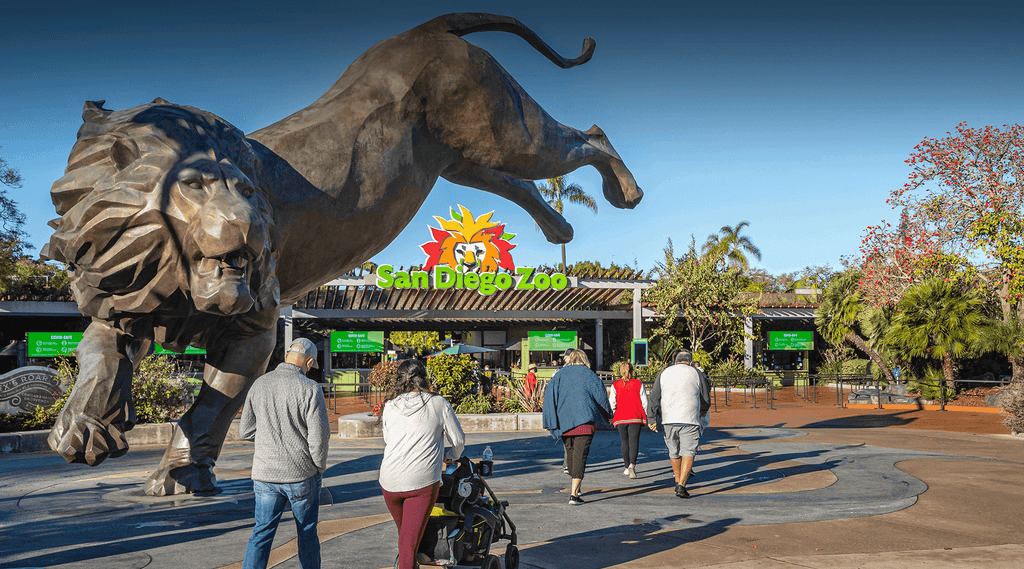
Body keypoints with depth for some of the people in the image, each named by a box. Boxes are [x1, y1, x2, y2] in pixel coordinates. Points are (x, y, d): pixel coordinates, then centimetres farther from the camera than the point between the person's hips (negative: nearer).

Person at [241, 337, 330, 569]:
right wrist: (320, 467, 2)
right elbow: (319, 435, -14)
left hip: (265, 474, 3)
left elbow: (246, 430, 8)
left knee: (261, 533, 8)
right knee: (307, 533, 13)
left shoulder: (260, 384, 2)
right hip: (302, 474, -3)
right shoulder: (310, 389, -12)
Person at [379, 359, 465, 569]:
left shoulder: (390, 406, 7)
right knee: (410, 542, -2)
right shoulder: (439, 403, 0)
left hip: (390, 482, 3)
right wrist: (451, 456, 27)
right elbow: (459, 440, 6)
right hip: (423, 482, -3)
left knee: (403, 531, 25)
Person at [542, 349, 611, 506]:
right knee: (580, 454, -6)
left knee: (570, 451, 20)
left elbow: (549, 397, 1)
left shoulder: (558, 375, 10)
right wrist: (606, 415, 19)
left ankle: (575, 484, 35)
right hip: (584, 421, -3)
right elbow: (601, 395, 3)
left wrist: (549, 422, 0)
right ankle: (574, 493, -17)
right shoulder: (589, 375, 5)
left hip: (563, 420, 3)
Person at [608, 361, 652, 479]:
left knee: (625, 443, 14)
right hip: (636, 417, -1)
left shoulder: (615, 385, 3)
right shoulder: (638, 384, 2)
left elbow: (611, 402, -1)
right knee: (634, 442, -5)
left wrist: (613, 416, 11)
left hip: (621, 418, 1)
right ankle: (632, 465, -27)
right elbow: (645, 402, 2)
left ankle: (627, 468, 19)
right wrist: (645, 416, 11)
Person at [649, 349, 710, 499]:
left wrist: (656, 418, 14)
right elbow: (706, 398, 13)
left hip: (668, 420, 3)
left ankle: (678, 482, 29)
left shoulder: (664, 373, 11)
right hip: (689, 420, -3)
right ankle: (681, 486, -15)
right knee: (688, 453, -2)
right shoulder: (697, 373, 5)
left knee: (674, 452, 17)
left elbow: (654, 398, 6)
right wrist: (703, 411, 33)